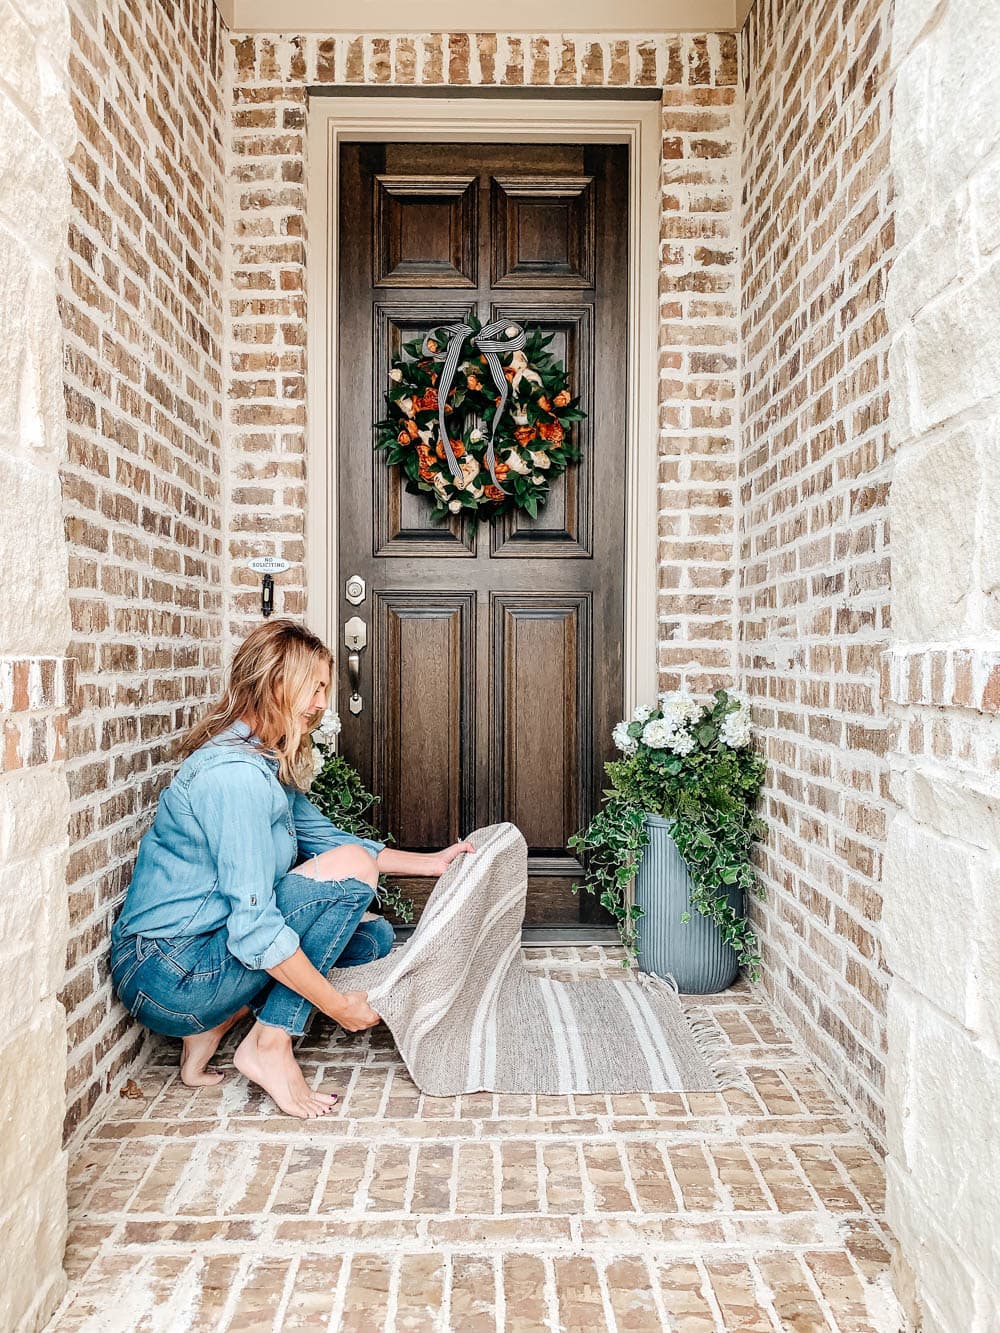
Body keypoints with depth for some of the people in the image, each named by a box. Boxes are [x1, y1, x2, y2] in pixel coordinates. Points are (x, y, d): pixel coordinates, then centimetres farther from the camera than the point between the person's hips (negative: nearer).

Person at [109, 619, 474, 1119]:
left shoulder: (267, 763, 9)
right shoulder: (236, 773, -24)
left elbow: (324, 837, 18)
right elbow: (253, 927, -27)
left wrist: (431, 862, 13)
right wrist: (337, 1005, -18)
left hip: (209, 941, 10)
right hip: (171, 977, -10)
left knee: (373, 935, 10)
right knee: (351, 864, -18)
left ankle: (211, 1028, 8)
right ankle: (271, 1045, -8)